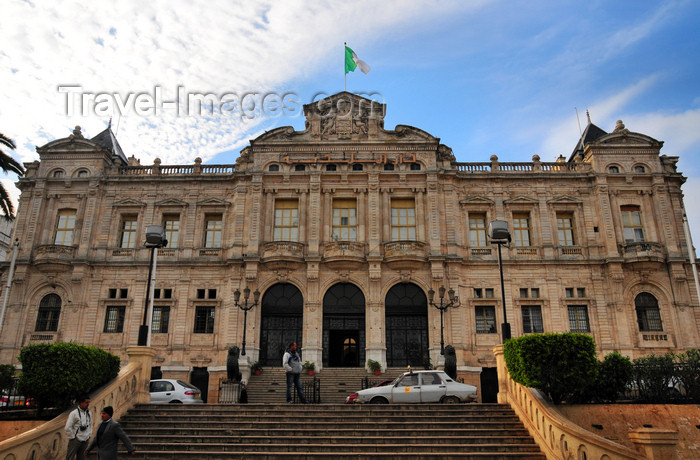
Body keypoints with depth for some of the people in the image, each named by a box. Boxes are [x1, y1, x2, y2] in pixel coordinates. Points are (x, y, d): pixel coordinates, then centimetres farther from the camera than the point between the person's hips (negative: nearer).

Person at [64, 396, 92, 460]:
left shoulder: (88, 413, 6)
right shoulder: (74, 413, -13)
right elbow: (68, 428, -15)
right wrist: (72, 437, -11)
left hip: (85, 440, 5)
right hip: (75, 440, -5)